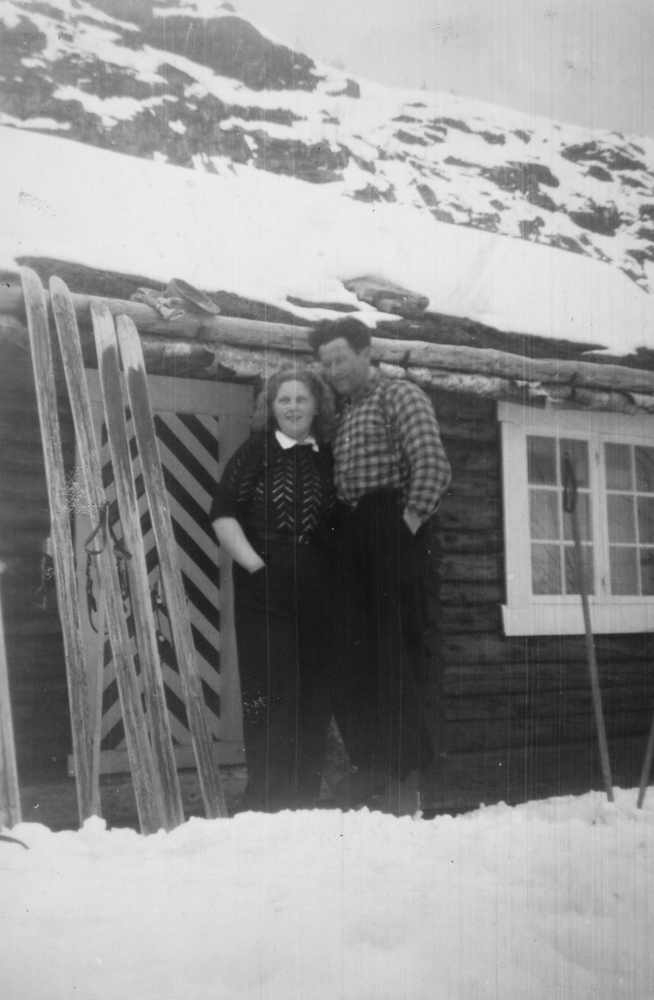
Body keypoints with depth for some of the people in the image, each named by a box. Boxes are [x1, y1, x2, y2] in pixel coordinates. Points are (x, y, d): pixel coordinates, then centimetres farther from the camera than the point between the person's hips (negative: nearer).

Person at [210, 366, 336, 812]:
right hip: (265, 593, -4)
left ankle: (305, 799, 18)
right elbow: (223, 513, -4)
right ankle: (265, 801, 2)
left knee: (315, 698, 6)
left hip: (318, 596, 4)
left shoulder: (328, 459, 14)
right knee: (270, 695, -7)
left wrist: (338, 573, 8)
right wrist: (254, 564, -12)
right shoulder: (255, 452, 2)